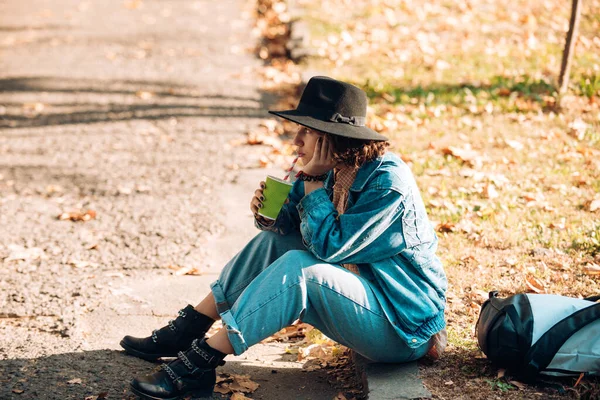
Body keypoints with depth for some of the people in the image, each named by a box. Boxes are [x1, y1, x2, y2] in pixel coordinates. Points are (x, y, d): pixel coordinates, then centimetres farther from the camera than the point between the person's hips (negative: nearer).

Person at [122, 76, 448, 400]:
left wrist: (313, 182, -20)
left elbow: (329, 247, -26)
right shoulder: (335, 171, 1)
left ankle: (198, 365, -24)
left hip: (406, 326, -9)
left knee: (297, 267, -28)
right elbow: (289, 224, 6)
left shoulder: (387, 182, -24)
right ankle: (186, 333, 3)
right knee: (274, 240, 3)